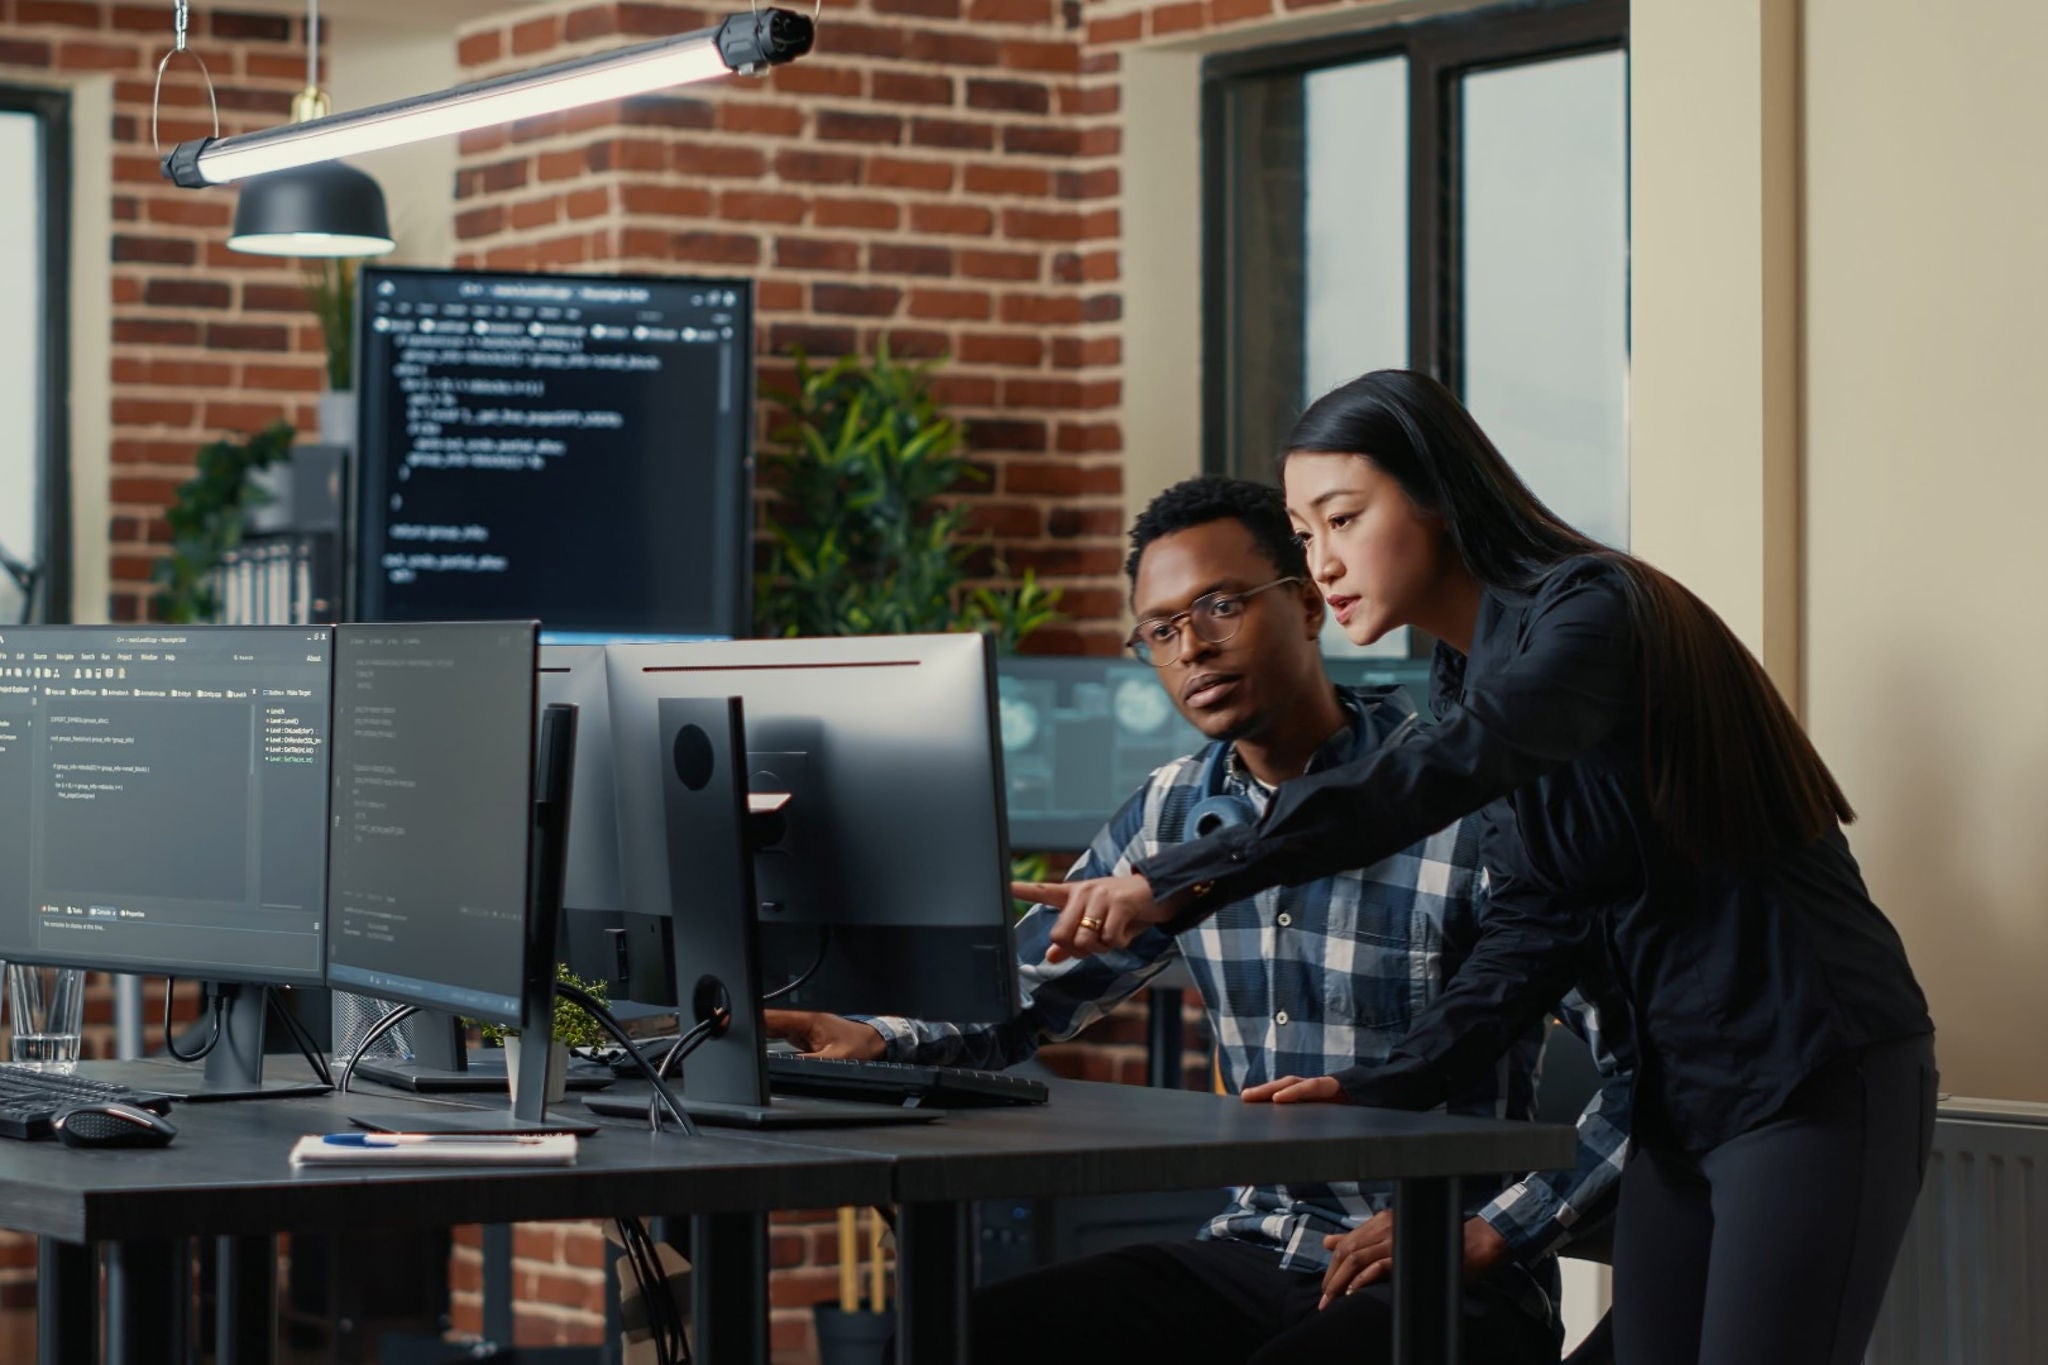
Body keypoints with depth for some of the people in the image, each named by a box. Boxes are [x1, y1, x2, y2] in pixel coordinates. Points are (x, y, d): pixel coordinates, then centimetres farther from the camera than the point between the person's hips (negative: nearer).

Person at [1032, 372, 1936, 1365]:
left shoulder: (1593, 611, -17)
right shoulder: (1464, 677, 11)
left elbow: (1444, 773, -35)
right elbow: (1533, 928, 7)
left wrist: (1184, 881, -41)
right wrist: (1389, 1084, -9)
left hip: (1814, 1081, -8)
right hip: (1683, 1097, 8)